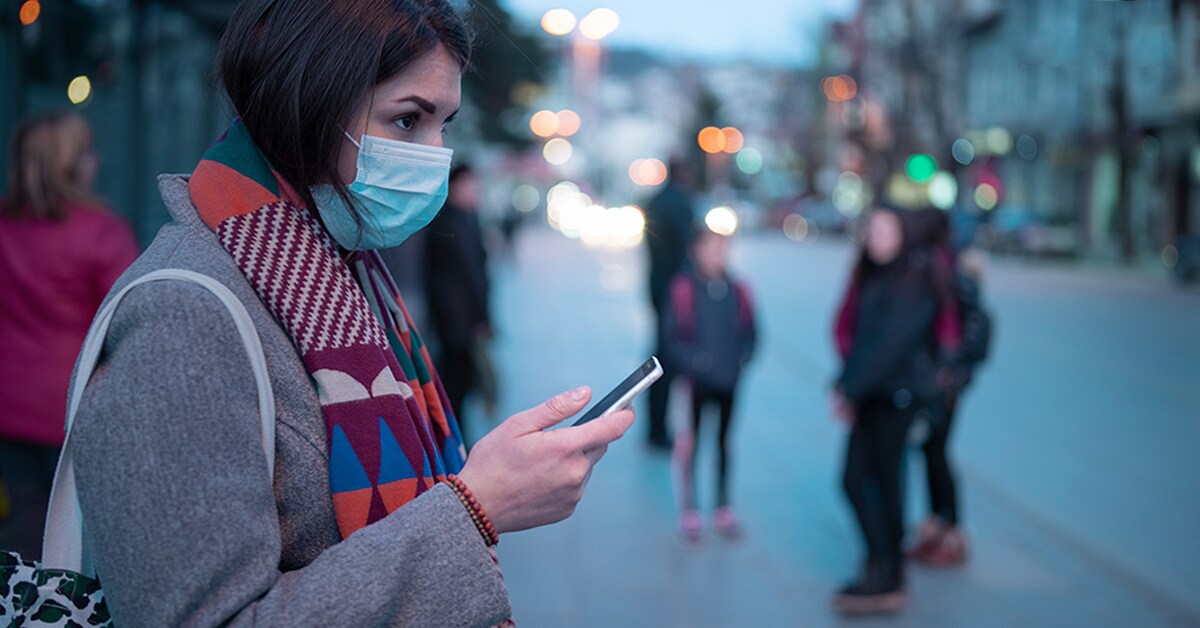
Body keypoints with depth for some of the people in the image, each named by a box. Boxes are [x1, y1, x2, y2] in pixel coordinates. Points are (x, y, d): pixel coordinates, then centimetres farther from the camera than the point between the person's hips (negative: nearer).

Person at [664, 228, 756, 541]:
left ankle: (723, 509, 23)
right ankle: (689, 510, 14)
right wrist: (690, 363, -16)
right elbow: (673, 334, -6)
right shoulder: (684, 288, -7)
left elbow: (749, 331, 8)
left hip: (728, 381, 3)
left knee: (724, 442, 12)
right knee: (689, 442, 2)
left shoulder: (737, 291, 3)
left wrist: (741, 359, -8)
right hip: (694, 381, -3)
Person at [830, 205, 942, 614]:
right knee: (855, 479, 6)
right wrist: (846, 383, 1)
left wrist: (850, 386, -16)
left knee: (884, 481, -3)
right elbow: (850, 331, 12)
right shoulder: (870, 277, 14)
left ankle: (885, 578, 5)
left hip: (896, 394, -8)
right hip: (870, 394, 8)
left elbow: (893, 341, -17)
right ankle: (883, 571, 16)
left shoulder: (914, 280, -11)